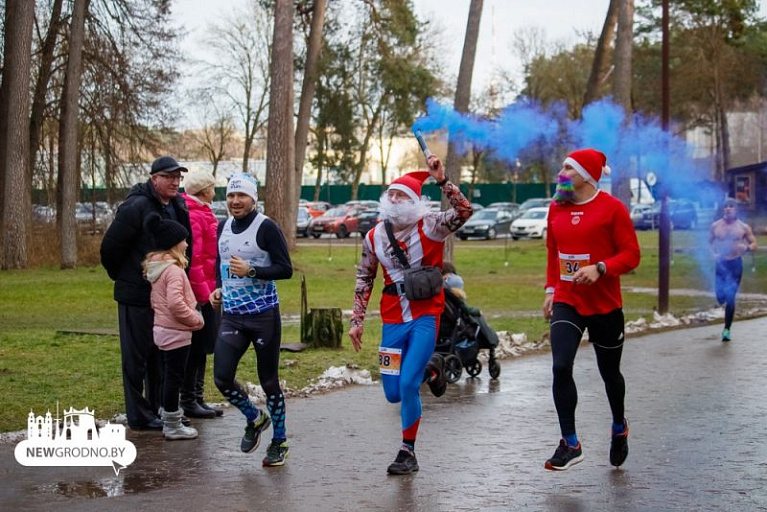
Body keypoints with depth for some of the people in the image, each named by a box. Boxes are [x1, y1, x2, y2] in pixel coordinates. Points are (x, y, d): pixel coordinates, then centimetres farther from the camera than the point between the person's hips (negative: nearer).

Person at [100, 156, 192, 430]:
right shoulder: (136, 207, -18)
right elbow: (110, 248, -14)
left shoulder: (179, 207, 6)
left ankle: (158, 410, 28)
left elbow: (184, 248, 18)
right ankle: (139, 415, 10)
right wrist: (122, 277, -1)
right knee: (136, 356, 2)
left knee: (161, 356, 16)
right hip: (137, 295, -8)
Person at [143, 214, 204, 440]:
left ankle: (169, 418, 29)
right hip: (176, 332, -9)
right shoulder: (173, 269, -20)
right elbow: (175, 303, -29)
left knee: (168, 375, 19)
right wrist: (196, 319, -15)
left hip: (161, 328, 9)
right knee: (174, 377, 0)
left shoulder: (155, 267, 9)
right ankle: (172, 426, 8)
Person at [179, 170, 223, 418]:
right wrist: (203, 293, -20)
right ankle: (189, 401, 5)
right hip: (199, 293, -10)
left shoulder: (202, 213, 16)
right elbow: (192, 259, -22)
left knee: (202, 347, 15)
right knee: (196, 348, -3)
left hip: (206, 291, 10)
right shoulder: (193, 216, -17)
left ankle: (198, 399, 22)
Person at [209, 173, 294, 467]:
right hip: (231, 316, 6)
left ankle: (279, 442, 20)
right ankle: (255, 418, 23)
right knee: (222, 378, -5)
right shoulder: (224, 227, 11)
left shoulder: (265, 227, -10)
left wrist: (251, 271, -23)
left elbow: (286, 269, -13)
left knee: (269, 381, 4)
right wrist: (219, 289, 9)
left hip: (264, 316, -5)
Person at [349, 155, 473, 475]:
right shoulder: (374, 237, 4)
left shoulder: (428, 227, -8)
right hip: (393, 320, 4)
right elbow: (364, 279, 14)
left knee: (408, 384, -14)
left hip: (425, 316, -4)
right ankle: (428, 367, 40)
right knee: (393, 394, 6)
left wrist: (442, 180, -30)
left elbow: (463, 212, -25)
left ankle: (407, 452, 5)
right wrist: (357, 320, 11)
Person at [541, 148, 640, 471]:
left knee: (609, 372, 12)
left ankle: (619, 428, 40)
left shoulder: (611, 208, -9)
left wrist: (600, 268, -24)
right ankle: (570, 444, -4)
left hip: (604, 305, -3)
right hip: (566, 302, 3)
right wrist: (551, 289, 13)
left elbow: (631, 255, -10)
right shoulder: (556, 208, 7)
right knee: (561, 367, -14)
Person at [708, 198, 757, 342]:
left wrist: (747, 248, -18)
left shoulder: (743, 227, 0)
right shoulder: (716, 226, 3)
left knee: (730, 298, -6)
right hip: (721, 264, 1)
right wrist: (713, 254, -7)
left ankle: (727, 329, 3)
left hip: (736, 264, -1)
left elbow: (754, 244, 4)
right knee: (721, 298, -4)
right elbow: (709, 242, 12)